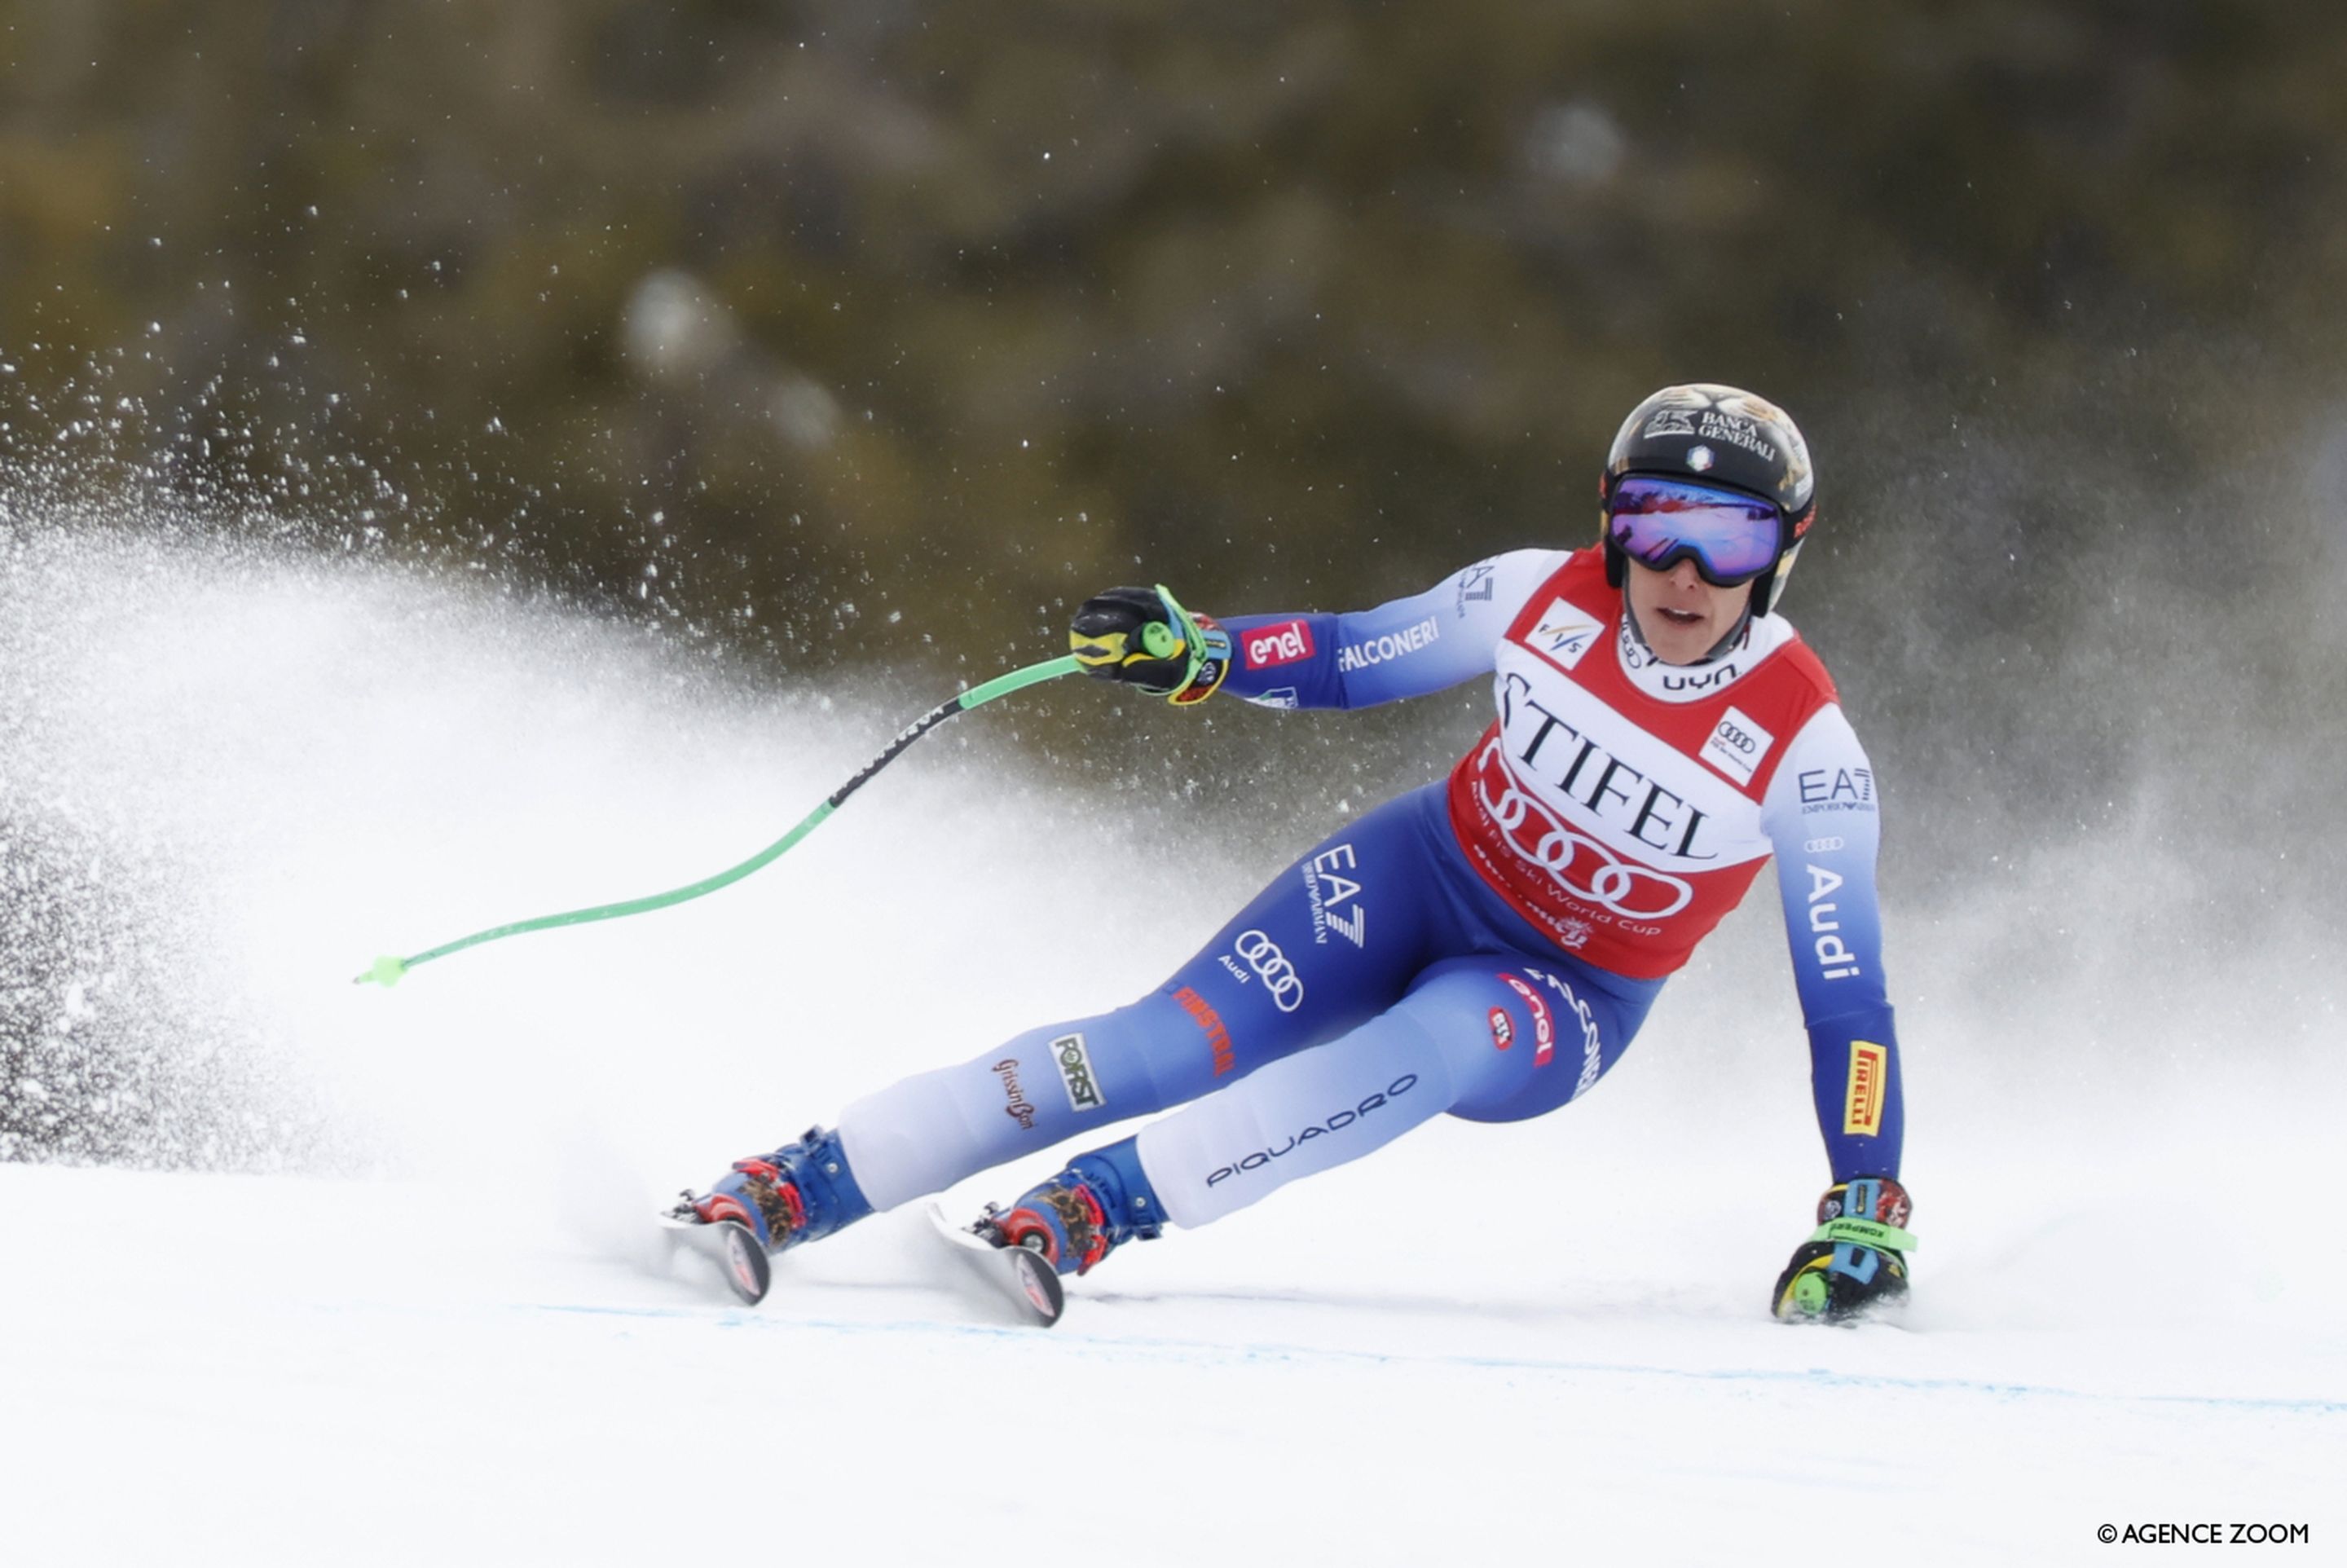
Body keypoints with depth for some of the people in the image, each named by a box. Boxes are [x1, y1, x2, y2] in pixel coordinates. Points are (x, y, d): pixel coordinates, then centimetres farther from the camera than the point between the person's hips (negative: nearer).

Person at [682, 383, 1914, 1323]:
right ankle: (785, 1190, -21)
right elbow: (1350, 657, 0)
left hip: (1563, 1003, -2)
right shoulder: (1546, 598, -15)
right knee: (1174, 1043, -21)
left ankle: (1096, 1208, -37)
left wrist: (1864, 1207, -22)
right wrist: (1195, 654, -19)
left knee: (1438, 1042, -38)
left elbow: (1847, 996, -17)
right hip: (1421, 872, 2)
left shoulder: (1806, 751, -22)